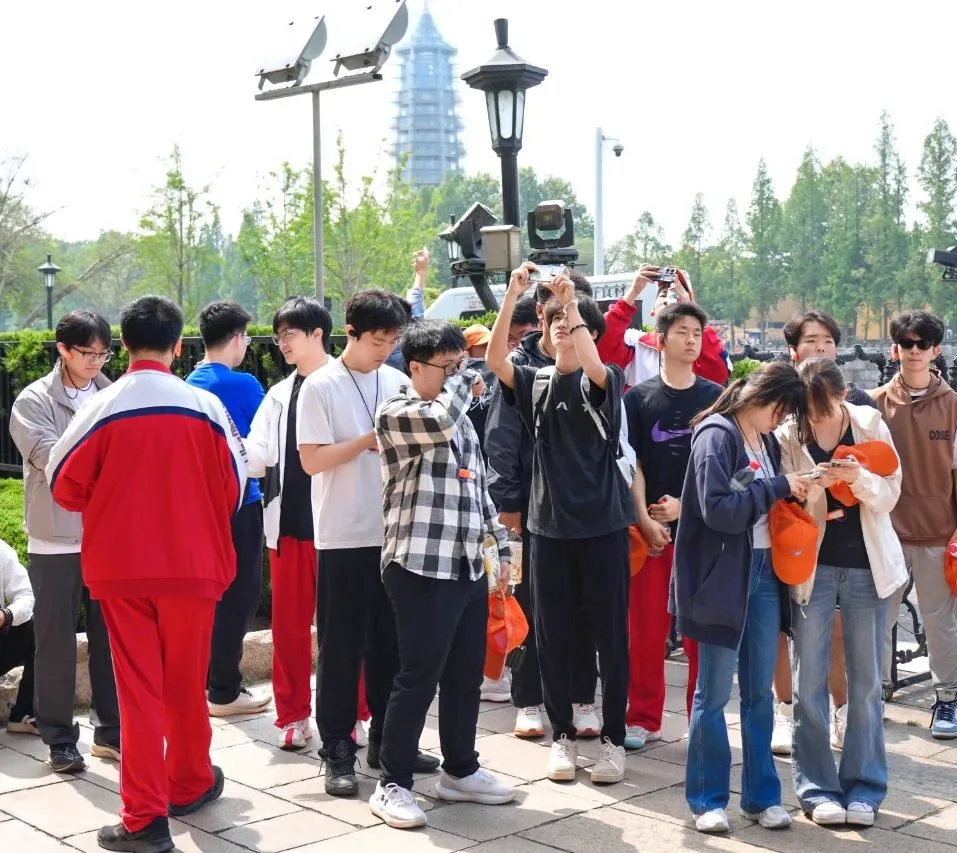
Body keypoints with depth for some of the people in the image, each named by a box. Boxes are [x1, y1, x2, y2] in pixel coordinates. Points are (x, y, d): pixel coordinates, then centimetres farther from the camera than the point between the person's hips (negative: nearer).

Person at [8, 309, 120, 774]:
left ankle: (110, 730, 22)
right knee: (57, 643, 5)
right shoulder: (34, 401, -3)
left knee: (110, 638, 10)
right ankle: (60, 739, 16)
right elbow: (51, 458, -17)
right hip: (56, 543, -3)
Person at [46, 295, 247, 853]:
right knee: (186, 683, 17)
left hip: (120, 568, -1)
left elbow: (66, 486, -3)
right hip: (193, 566, 1)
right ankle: (190, 785, 34)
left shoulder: (102, 409, -10)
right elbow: (234, 487, -1)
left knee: (138, 688, 4)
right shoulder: (206, 406, -8)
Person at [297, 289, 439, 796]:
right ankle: (338, 752, 11)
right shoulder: (321, 387, -6)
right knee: (342, 649, 2)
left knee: (391, 643, 12)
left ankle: (386, 740, 25)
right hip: (343, 538, -5)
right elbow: (311, 460, -11)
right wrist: (370, 439, -15)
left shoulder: (398, 383, 7)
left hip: (394, 533, 5)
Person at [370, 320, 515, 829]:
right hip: (421, 568, -8)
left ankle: (460, 771, 28)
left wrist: (501, 546, 17)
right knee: (418, 678, -4)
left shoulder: (461, 417, 17)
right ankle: (393, 784, 8)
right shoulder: (396, 413, -8)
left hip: (468, 567, 8)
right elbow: (440, 421, -29)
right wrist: (463, 381, -11)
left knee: (466, 675, 14)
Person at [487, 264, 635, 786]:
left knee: (610, 635, 3)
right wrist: (512, 296, -19)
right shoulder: (535, 384, 8)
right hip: (549, 524, 3)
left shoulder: (605, 381, 0)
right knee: (551, 635, 7)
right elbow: (495, 359, -10)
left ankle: (613, 738, 13)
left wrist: (571, 300, -27)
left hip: (603, 523, -3)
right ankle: (562, 735, 19)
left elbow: (595, 368, -24)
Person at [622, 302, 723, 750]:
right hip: (652, 527, 0)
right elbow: (630, 463, 1)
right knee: (646, 629, 3)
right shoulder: (639, 397, 4)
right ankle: (643, 719, 13)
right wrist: (644, 519, -10)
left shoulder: (716, 397, 6)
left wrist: (686, 504, -6)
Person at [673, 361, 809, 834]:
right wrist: (777, 487, -17)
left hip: (765, 571, 7)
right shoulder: (717, 436, -11)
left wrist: (797, 496, 0)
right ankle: (707, 799, 14)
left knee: (760, 693, 12)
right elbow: (717, 509, -21)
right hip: (724, 575, -7)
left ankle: (761, 795, 22)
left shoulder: (767, 441, 12)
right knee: (714, 693, 3)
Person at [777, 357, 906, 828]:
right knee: (809, 682, 3)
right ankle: (817, 787, 13)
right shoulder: (788, 437, -9)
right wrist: (813, 488, -28)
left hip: (867, 566, 1)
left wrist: (859, 477, -25)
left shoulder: (869, 424, -6)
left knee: (866, 682, 8)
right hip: (812, 567, -1)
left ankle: (864, 787, 18)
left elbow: (890, 494, -5)